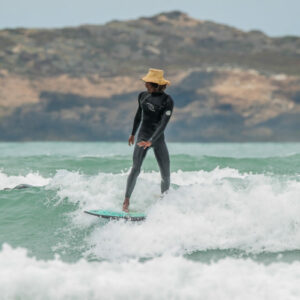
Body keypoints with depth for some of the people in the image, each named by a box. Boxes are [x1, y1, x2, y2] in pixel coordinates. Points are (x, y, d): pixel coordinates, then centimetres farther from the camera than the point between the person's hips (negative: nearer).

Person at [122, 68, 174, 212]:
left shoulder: (167, 100, -9)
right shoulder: (143, 96, 5)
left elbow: (164, 123, -17)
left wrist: (151, 141, -27)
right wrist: (133, 133, 31)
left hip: (158, 139, -1)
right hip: (143, 136, 1)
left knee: (166, 174, 0)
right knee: (135, 169, -17)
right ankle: (126, 202, -17)